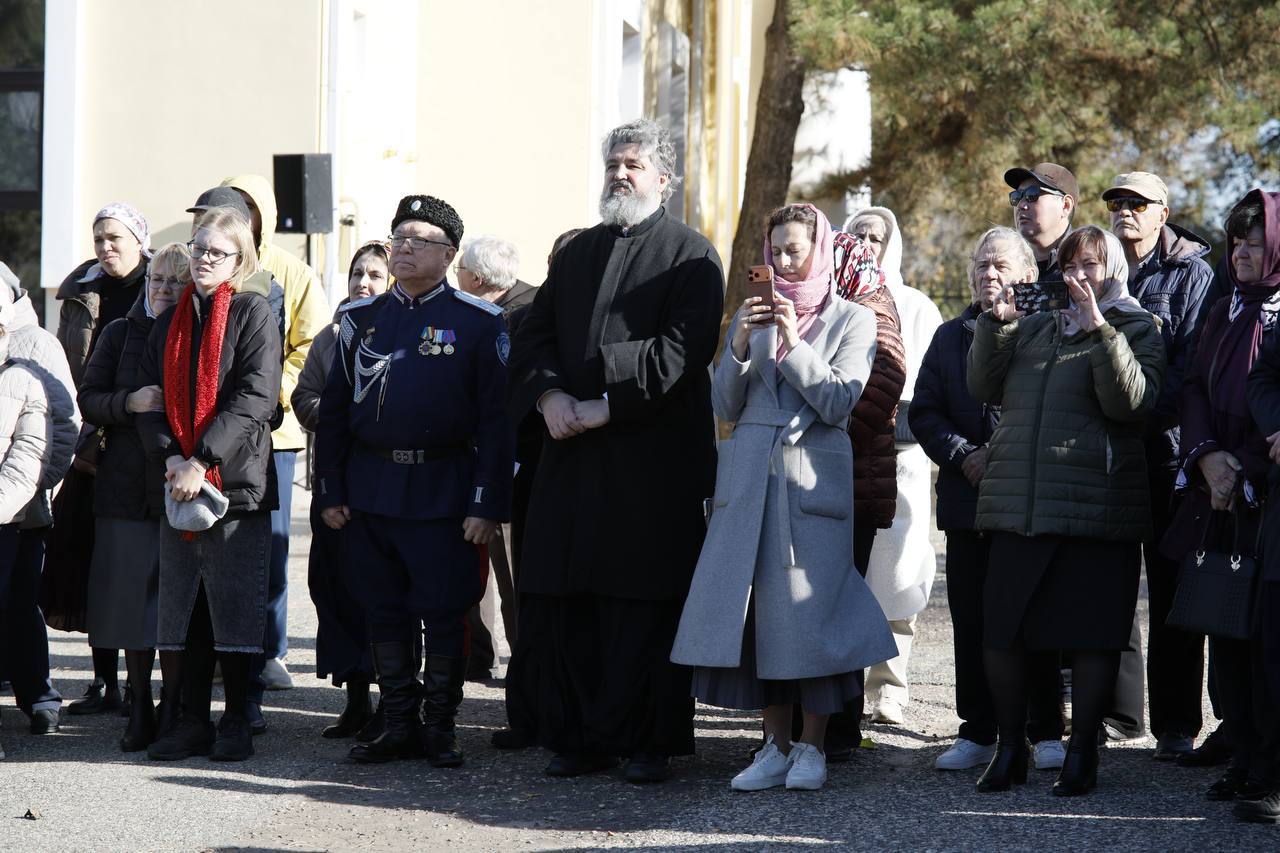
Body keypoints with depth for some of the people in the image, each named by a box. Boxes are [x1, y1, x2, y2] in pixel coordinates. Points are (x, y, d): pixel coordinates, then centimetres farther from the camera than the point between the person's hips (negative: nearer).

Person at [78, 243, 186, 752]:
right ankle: (140, 712, 14)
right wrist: (129, 402, -13)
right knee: (133, 601, 3)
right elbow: (88, 400, 6)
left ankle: (177, 711, 8)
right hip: (128, 487, 2)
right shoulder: (121, 334, 10)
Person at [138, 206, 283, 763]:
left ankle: (236, 723, 7)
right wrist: (169, 456, -10)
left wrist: (202, 461, -16)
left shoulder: (254, 313, 0)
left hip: (237, 482, -5)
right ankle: (190, 721, 12)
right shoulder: (171, 322, 16)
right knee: (181, 608, 5)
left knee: (236, 607, -1)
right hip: (177, 486, 5)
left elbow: (254, 398, -10)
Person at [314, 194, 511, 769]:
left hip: (442, 491, -4)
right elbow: (333, 412, 13)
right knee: (385, 613, 8)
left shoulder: (479, 323, -1)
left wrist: (487, 505, -11)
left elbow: (497, 419, -5)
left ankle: (439, 728, 12)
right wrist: (330, 493, 7)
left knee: (443, 614, 0)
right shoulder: (361, 321, 11)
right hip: (370, 489, 4)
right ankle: (398, 727, 17)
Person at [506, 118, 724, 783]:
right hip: (573, 454, 5)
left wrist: (608, 405, -16)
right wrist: (549, 394, -8)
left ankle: (649, 741, 5)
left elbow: (682, 348, -11)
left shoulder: (690, 255, 1)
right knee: (558, 599, 3)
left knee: (646, 602, -2)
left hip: (655, 458, -5)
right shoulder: (576, 253, 18)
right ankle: (577, 736, 12)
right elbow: (533, 335, 12)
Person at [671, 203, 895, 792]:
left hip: (813, 475, -3)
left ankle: (811, 748, 4)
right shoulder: (752, 315, 15)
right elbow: (725, 406, 8)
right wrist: (741, 344, -7)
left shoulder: (852, 320, 5)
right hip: (750, 475, 3)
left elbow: (838, 402, -7)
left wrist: (793, 343, -15)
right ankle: (776, 745, 8)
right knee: (757, 610, 0)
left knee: (810, 607, -6)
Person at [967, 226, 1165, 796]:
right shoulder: (1033, 329, 18)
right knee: (1001, 630, 2)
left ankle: (1082, 751, 13)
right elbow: (985, 389, 11)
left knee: (1092, 633, 1)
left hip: (1096, 510, -4)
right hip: (1019, 506, 4)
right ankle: (1010, 748, 15)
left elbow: (1132, 401, -12)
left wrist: (1099, 330, -19)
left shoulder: (1135, 329, 4)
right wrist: (997, 324, -1)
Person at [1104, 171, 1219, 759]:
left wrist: (1145, 416, -19)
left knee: (1170, 589, -1)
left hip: (1165, 449, -4)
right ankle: (1118, 705, 15)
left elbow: (1193, 364, -8)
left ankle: (1176, 724, 2)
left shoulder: (1191, 276, 2)